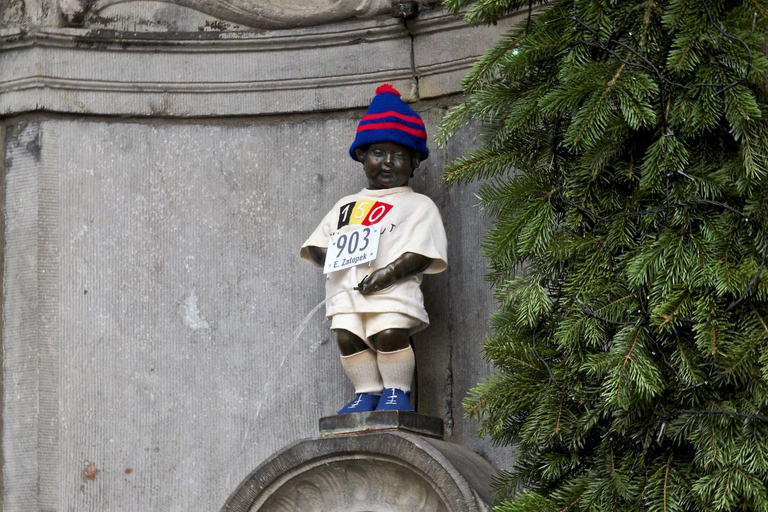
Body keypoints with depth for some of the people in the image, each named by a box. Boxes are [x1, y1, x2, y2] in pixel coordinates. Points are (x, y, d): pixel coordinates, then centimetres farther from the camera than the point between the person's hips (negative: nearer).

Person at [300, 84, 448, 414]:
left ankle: (396, 391, -7)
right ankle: (367, 392, 3)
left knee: (390, 334, -23)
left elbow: (422, 253, -3)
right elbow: (315, 245, 21)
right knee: (347, 337, -10)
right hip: (346, 288, 5)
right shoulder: (346, 206, 27)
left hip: (393, 288, -5)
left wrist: (389, 273, -16)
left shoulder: (418, 205, 10)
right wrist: (330, 256, -2)